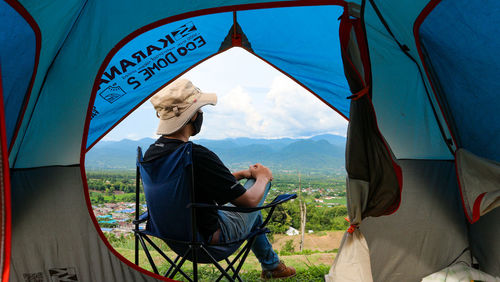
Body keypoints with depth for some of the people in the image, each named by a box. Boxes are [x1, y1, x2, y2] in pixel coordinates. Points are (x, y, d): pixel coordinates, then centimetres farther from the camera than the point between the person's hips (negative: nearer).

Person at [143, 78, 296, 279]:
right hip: (210, 237, -7)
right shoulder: (198, 156, -31)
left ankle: (271, 265, 45)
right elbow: (249, 200, -20)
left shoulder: (150, 153, -5)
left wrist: (242, 174, 12)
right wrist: (262, 177, 1)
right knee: (261, 178, 10)